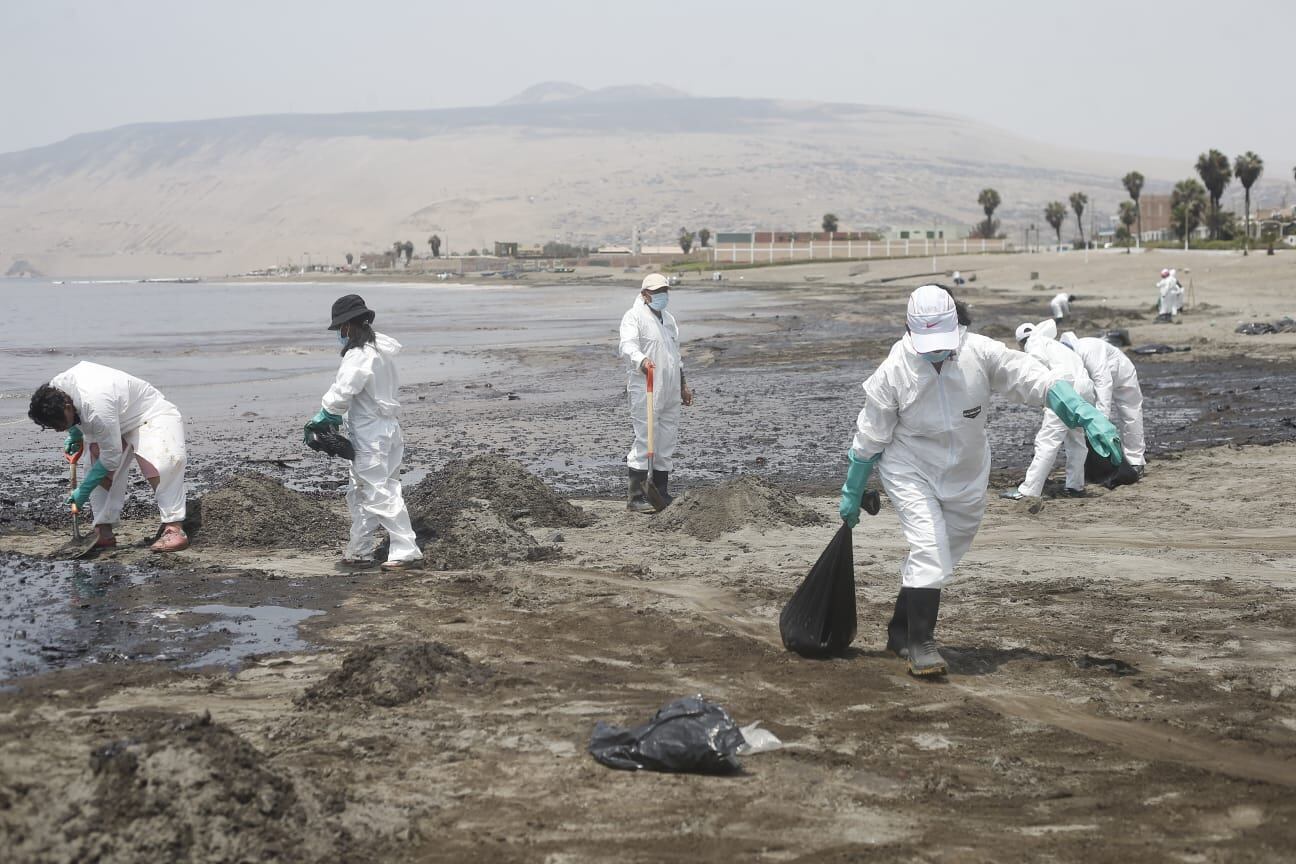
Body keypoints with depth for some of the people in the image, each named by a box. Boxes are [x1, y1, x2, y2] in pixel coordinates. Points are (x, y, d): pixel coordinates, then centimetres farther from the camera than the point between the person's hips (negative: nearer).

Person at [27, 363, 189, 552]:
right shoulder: (55, 388, -16)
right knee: (103, 475, -3)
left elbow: (111, 456, -31)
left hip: (150, 416, -9)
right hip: (116, 421, 9)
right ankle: (104, 532, -1)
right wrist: (74, 434, 2)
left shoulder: (97, 408, -40)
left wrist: (83, 491, -23)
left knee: (160, 467, -29)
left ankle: (174, 529, -31)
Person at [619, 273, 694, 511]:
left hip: (670, 393, 8)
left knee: (667, 442, 10)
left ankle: (661, 494, 18)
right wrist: (642, 361, -45)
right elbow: (628, 346, -25)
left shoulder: (668, 318, 20)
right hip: (645, 391, -8)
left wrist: (683, 386, 29)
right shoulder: (634, 316, -7)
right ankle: (635, 496, -8)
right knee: (644, 441, -11)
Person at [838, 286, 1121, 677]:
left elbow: (1037, 379, -18)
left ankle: (901, 632, 27)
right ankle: (920, 643, -9)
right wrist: (851, 494, 0)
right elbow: (868, 439, -8)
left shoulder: (979, 353, -16)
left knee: (937, 557, 11)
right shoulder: (893, 372, -19)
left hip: (966, 475, 3)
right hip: (911, 472, -3)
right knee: (929, 551, -18)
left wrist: (1086, 416, -32)